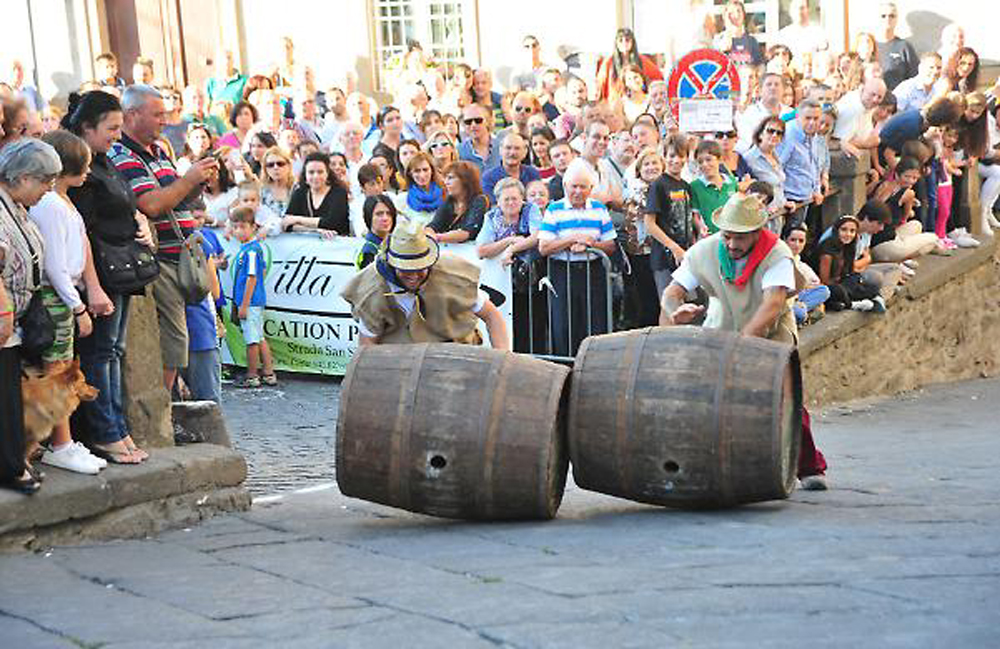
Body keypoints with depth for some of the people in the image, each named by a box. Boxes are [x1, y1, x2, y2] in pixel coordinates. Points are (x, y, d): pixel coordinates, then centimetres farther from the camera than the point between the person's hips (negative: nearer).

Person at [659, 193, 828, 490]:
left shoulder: (777, 254, -24)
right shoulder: (703, 252, -14)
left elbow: (772, 305, -37)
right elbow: (671, 293, -16)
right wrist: (675, 310, -41)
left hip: (771, 334, -3)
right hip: (722, 330, 3)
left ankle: (809, 468, 4)